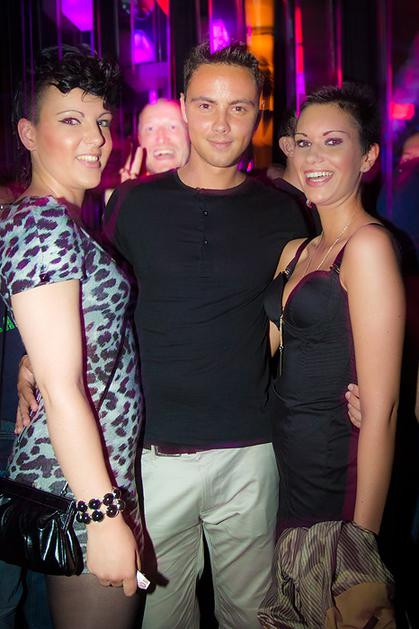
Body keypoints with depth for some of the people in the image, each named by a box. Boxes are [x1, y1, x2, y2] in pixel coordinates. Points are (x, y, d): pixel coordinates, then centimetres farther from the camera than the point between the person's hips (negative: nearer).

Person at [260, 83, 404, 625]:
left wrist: (362, 535, -19)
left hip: (339, 478, -8)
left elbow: (380, 407, -19)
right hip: (290, 467, 8)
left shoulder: (369, 244, -15)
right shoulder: (296, 251, 12)